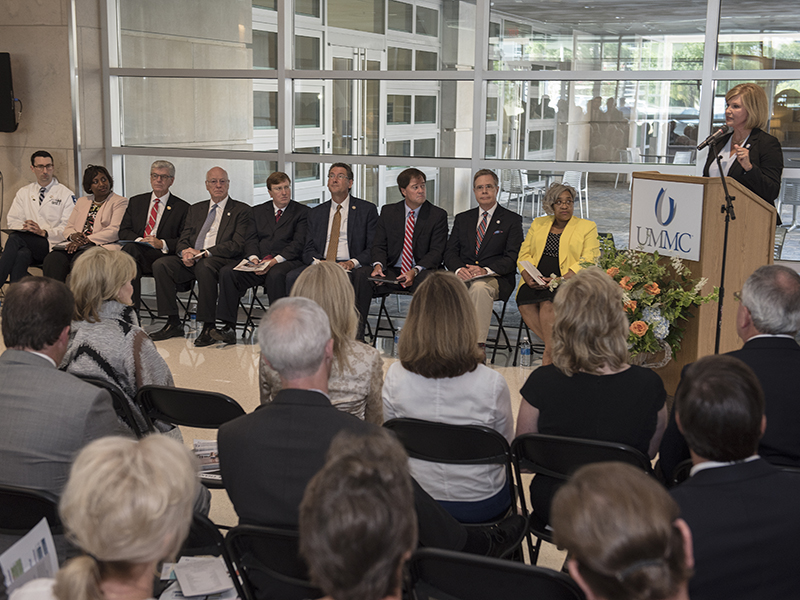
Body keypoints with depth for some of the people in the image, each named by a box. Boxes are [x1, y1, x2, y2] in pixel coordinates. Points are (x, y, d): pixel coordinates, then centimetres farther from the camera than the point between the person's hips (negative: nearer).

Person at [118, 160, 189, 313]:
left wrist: (162, 244, -16)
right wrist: (138, 240, -10)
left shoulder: (182, 207, 10)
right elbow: (123, 231, 13)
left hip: (163, 255, -3)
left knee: (131, 249, -33)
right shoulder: (136, 202, 21)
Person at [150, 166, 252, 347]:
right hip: (192, 261, 6)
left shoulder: (242, 210, 6)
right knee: (160, 264, -19)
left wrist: (204, 253, -17)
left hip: (221, 260, -5)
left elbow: (238, 244, -6)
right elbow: (183, 239, 17)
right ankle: (173, 323, -12)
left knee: (204, 266, -38)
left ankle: (208, 327, -29)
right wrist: (185, 251, -9)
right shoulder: (195, 209, 23)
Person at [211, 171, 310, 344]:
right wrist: (254, 257, -10)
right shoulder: (258, 211, 21)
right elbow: (251, 239, 12)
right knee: (227, 272, -20)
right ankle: (229, 328, -21)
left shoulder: (303, 212, 7)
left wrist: (275, 260, -18)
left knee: (275, 275, -39)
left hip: (287, 261, -4)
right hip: (259, 262, 4)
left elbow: (299, 244, -4)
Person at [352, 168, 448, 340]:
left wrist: (415, 271, -23)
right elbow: (379, 245, 7)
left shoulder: (438, 215, 2)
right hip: (391, 271, 3)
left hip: (419, 273, -3)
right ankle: (356, 335, -22)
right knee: (361, 274, -24)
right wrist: (378, 265, -16)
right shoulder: (388, 211, 11)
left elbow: (436, 252, -5)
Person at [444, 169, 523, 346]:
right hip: (463, 276, 3)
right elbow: (450, 252, 12)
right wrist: (459, 269, -12)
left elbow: (511, 258, -2)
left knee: (480, 286, -39)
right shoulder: (462, 219, 21)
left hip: (496, 279, -3)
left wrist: (486, 270, -20)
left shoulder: (512, 220, 9)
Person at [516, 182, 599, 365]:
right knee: (525, 303, -28)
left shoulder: (587, 227, 8)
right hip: (536, 281, 3)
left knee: (548, 303, -33)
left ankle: (549, 353, -21)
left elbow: (589, 261, -4)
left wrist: (560, 280, -18)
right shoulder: (538, 224, 20)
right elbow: (524, 254, 13)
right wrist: (528, 277, -9)